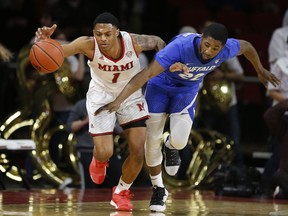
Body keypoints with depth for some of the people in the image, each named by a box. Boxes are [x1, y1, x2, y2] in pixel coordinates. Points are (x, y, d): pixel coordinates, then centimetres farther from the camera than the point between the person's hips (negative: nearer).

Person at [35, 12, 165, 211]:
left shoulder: (134, 42, -27)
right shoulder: (89, 45, -31)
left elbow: (158, 42, -5)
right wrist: (45, 42, -67)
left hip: (131, 97, 1)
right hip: (101, 97, -1)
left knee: (139, 151, -6)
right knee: (104, 153, -8)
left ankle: (121, 192, 21)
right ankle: (99, 160, 33)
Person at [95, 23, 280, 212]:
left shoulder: (227, 49, -26)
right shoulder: (180, 47, -39)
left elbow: (246, 46, -1)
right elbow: (146, 74, -43)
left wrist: (260, 70, 17)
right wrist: (118, 102, -50)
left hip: (187, 89, 2)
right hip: (161, 84, -2)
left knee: (179, 141, -19)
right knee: (152, 140, -3)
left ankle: (170, 146, 21)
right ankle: (158, 190, 20)